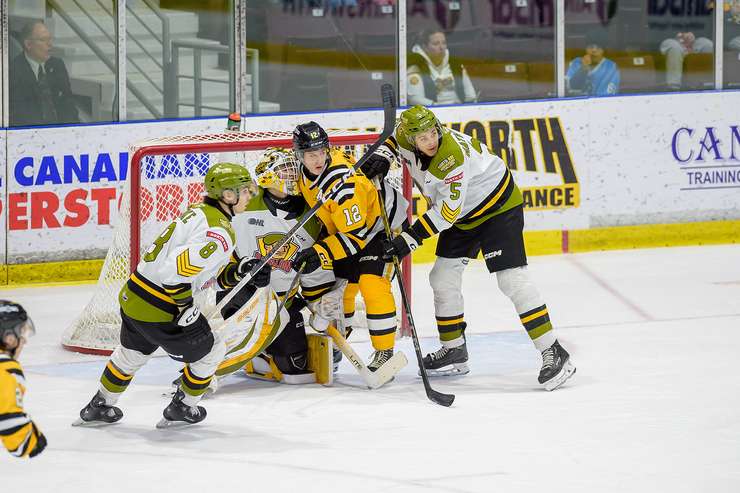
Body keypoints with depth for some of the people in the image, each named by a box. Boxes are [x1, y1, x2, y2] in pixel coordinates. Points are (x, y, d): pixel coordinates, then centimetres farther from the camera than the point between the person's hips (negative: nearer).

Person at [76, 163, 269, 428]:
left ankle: (99, 407, 48)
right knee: (210, 350, 14)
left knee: (132, 353, 33)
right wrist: (186, 308, -19)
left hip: (132, 296, 9)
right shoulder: (220, 233, -22)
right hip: (158, 310, -9)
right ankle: (181, 408, 29)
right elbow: (177, 271, -31)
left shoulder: (198, 213, 8)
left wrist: (239, 270, 7)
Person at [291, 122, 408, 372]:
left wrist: (321, 253, -40)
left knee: (372, 283, -23)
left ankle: (385, 352, -16)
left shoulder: (344, 183, -37)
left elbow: (356, 235, -35)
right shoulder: (305, 173, -11)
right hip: (341, 225, 9)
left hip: (382, 222, -9)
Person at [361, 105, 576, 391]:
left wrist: (410, 238, -34)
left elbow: (448, 210, -34)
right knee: (443, 278, 9)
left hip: (499, 206, -9)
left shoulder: (452, 156, -34)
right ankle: (454, 352, 23)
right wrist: (383, 155, -3)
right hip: (463, 217, 9)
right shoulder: (407, 139, -11)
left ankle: (553, 353, -19)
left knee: (511, 279, -19)